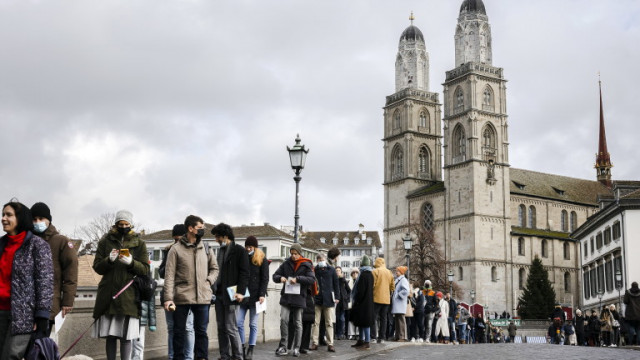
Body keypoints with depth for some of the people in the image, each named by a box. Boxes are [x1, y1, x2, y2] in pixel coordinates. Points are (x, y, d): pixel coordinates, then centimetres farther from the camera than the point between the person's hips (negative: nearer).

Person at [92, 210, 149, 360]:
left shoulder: (139, 243, 9)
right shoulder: (106, 241, 10)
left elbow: (145, 270, 4)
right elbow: (97, 267, 7)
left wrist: (131, 262, -15)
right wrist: (109, 260, -14)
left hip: (129, 295, -1)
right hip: (108, 295, 1)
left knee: (126, 336, -4)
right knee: (110, 336, 3)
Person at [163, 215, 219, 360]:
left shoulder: (205, 248, 10)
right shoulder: (176, 249, -2)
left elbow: (214, 268, 21)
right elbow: (169, 275, -6)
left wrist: (209, 281, 2)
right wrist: (168, 298, -13)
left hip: (203, 297, 3)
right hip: (181, 298, -3)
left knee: (201, 331, 7)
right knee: (179, 331, 5)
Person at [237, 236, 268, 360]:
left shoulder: (262, 260, 3)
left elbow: (265, 279, -2)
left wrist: (262, 294, -12)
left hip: (255, 296, -3)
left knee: (253, 324, 1)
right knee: (239, 322, -3)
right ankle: (243, 347, 9)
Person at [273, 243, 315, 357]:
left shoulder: (306, 265, 1)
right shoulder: (286, 263, 8)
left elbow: (312, 279, -9)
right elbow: (275, 276, 13)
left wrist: (297, 279, -18)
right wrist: (280, 278, -10)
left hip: (299, 297, -1)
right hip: (286, 296, 1)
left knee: (298, 323, 6)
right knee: (283, 320, -10)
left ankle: (296, 348, 13)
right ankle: (283, 346, -2)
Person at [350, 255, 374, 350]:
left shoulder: (363, 275, -18)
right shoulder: (370, 274, 10)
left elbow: (361, 290, -21)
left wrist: (356, 301, -11)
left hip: (363, 302, -10)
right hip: (369, 302, 10)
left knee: (364, 322, -5)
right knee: (362, 322, 16)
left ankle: (367, 342, -3)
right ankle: (361, 340, 24)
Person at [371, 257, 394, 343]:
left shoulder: (375, 271, -7)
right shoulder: (389, 272, 12)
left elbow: (372, 285, -10)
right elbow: (392, 287, 14)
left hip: (377, 298, -5)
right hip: (386, 299, 5)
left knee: (374, 317, -3)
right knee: (383, 318, 8)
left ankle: (373, 335, -11)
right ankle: (382, 337, 7)